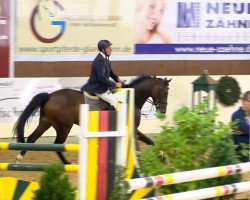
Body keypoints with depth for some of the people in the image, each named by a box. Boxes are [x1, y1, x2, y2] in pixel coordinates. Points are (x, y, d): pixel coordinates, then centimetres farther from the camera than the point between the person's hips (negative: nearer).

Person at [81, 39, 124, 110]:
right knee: (114, 101, -17)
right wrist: (115, 84, -21)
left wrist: (117, 79, 7)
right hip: (97, 88, -10)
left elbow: (110, 71, 23)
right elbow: (101, 78, -28)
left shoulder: (105, 58, 7)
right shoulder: (100, 60, -23)